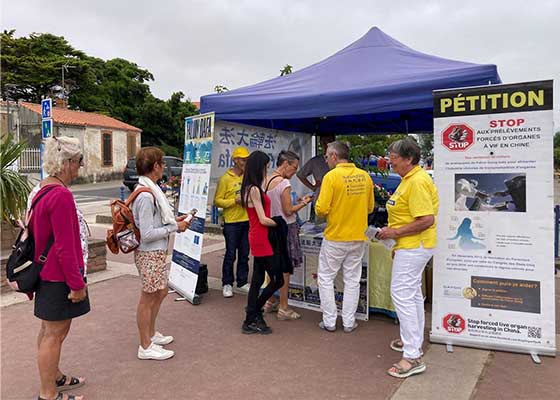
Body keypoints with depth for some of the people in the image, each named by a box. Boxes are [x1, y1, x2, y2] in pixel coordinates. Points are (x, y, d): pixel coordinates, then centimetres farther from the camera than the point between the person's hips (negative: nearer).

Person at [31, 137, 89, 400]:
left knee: (48, 330, 21)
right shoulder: (61, 195, -24)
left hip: (44, 272, 10)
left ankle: (54, 378, 39)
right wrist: (77, 284, -18)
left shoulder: (42, 190, 8)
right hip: (59, 277, -10)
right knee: (55, 334, 3)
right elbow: (64, 247, -25)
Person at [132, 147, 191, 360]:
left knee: (160, 292, 23)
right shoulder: (146, 195, -24)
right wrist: (174, 227, -17)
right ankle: (146, 347, 21)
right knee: (148, 298, 5)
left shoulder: (150, 189, 6)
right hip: (149, 253, -10)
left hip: (157, 252, 10)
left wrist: (173, 220, 6)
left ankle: (151, 334, 41)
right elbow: (147, 234, -25)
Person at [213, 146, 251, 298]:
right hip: (231, 222, -5)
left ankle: (242, 282, 24)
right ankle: (227, 284, 14)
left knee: (244, 254, 12)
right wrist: (235, 201, -17)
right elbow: (217, 201, -8)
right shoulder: (225, 179, -6)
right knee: (231, 254, 2)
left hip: (247, 221, 5)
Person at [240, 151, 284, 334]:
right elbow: (263, 219, -16)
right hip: (261, 239, -10)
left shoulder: (251, 188, 13)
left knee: (258, 279, 14)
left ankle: (251, 320, 23)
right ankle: (254, 313, 10)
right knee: (277, 279, -1)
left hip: (257, 238, 10)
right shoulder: (254, 190, -16)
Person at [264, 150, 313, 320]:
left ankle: (268, 302, 29)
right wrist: (303, 203, -2)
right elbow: (288, 211, -15)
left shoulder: (266, 181, 6)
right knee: (285, 270, 3)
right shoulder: (284, 183, -17)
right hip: (285, 228, -8)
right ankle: (283, 309, 12)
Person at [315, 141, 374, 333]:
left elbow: (321, 210, -18)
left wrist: (318, 204, 4)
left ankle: (329, 322, 16)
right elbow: (370, 207, 9)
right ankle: (349, 322, 21)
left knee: (326, 278, 11)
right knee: (352, 280, 14)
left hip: (335, 237, -4)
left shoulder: (331, 176, -15)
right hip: (358, 237, 5)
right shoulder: (364, 176, 1)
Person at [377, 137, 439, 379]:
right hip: (411, 246, 11)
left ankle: (412, 357, -4)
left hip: (413, 247, -11)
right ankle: (414, 341, 34)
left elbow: (427, 219, -26)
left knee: (402, 294, -10)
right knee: (412, 293, 19)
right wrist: (398, 242, 21)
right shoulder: (408, 179, 13)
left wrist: (395, 232, -21)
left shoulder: (417, 182, -20)